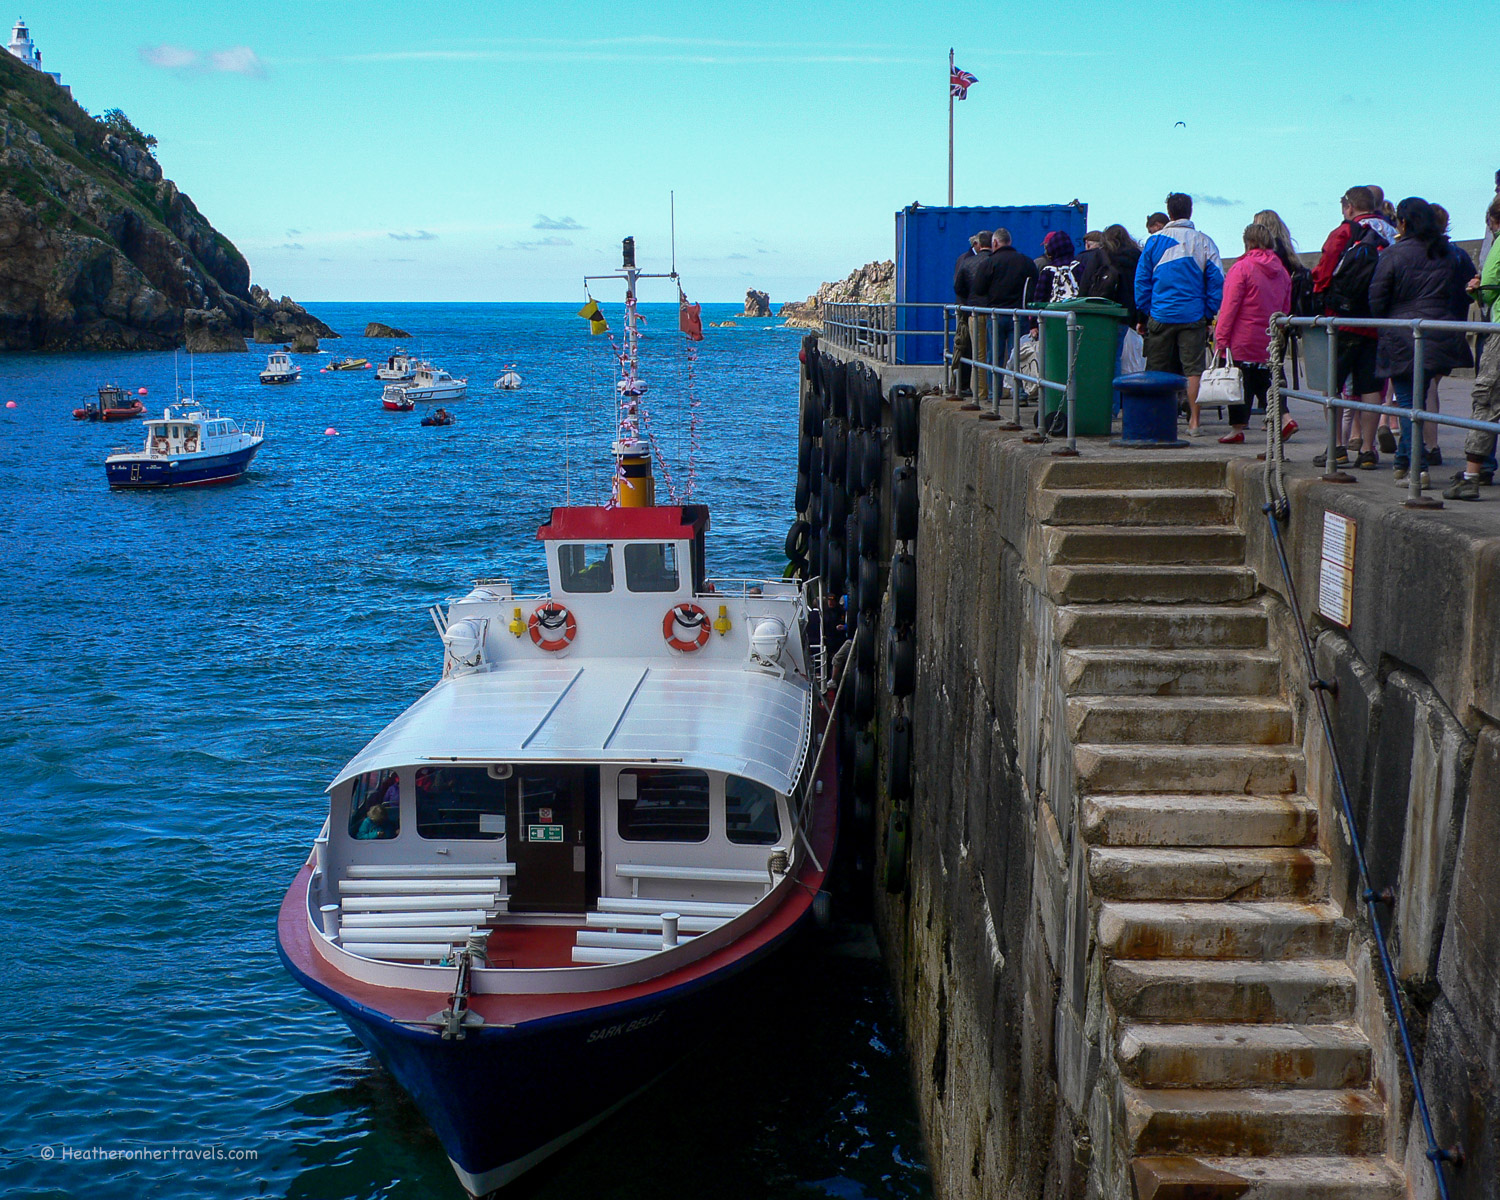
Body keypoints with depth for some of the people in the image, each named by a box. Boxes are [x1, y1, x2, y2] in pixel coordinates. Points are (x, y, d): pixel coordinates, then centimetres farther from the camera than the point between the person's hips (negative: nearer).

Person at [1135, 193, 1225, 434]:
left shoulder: (1154, 241, 1)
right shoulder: (1204, 242, 1)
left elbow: (1141, 280, 3)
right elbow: (1216, 281, 0)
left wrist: (1143, 314, 8)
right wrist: (1209, 314, 7)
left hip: (1160, 315, 0)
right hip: (1193, 316, 0)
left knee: (1156, 372, 7)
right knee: (1194, 369, 2)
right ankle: (1194, 422, -1)